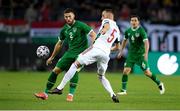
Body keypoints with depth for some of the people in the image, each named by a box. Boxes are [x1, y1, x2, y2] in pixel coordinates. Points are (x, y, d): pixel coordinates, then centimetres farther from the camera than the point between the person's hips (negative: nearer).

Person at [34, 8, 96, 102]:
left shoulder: (80, 25, -9)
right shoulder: (64, 29, 10)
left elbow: (93, 35, -12)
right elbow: (59, 43, 22)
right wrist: (52, 57, 27)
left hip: (81, 53, -6)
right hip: (70, 52, 6)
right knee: (56, 70, -1)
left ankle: (71, 94, -23)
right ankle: (46, 93, 8)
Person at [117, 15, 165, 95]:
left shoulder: (141, 31, -15)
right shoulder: (128, 31, 2)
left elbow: (146, 42, -22)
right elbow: (125, 40, 20)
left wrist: (146, 54, -33)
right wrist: (121, 51, 20)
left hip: (140, 54, -4)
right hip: (131, 54, 4)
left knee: (147, 72, -1)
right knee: (126, 71, -9)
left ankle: (159, 84, 21)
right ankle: (123, 90, 0)